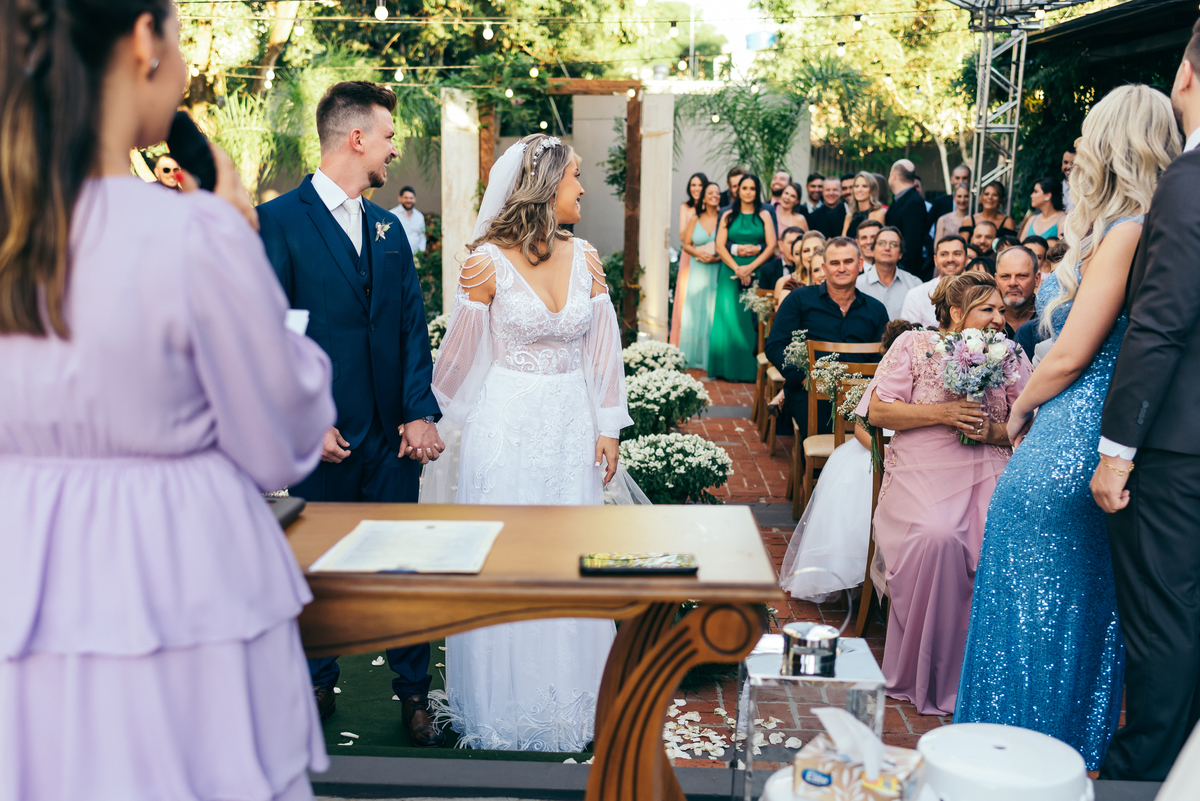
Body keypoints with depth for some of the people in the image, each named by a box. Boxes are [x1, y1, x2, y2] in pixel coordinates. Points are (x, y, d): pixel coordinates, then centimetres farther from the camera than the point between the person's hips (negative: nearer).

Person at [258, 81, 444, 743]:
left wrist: (421, 412, -4)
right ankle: (318, 684, 33)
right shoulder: (279, 220, -6)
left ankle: (413, 690, 24)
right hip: (324, 436, -4)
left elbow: (413, 324, 7)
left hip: (394, 434, 4)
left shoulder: (388, 227, 11)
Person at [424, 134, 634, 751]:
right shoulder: (490, 260, -7)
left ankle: (568, 697, 26)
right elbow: (465, 355, -4)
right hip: (507, 425, -4)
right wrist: (471, 297, -20)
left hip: (572, 424, 4)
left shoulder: (584, 257, 5)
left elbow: (602, 347, 8)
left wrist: (608, 429, 6)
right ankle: (505, 702, 21)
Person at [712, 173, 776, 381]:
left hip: (757, 272, -1)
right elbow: (720, 245, 2)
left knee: (753, 319, -5)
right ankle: (729, 367, -1)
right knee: (729, 316, -5)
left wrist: (751, 267, -12)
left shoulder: (764, 215, 8)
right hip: (730, 271, 1)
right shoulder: (728, 216, 10)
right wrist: (737, 268, -10)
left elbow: (771, 245, -1)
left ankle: (751, 368, -1)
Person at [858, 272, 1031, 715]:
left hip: (989, 470, 3)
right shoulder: (914, 345, 6)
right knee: (936, 536, -33)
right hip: (922, 471, -3)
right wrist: (941, 414, -10)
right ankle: (926, 675, -13)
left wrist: (993, 431, -6)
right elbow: (878, 411, 0)